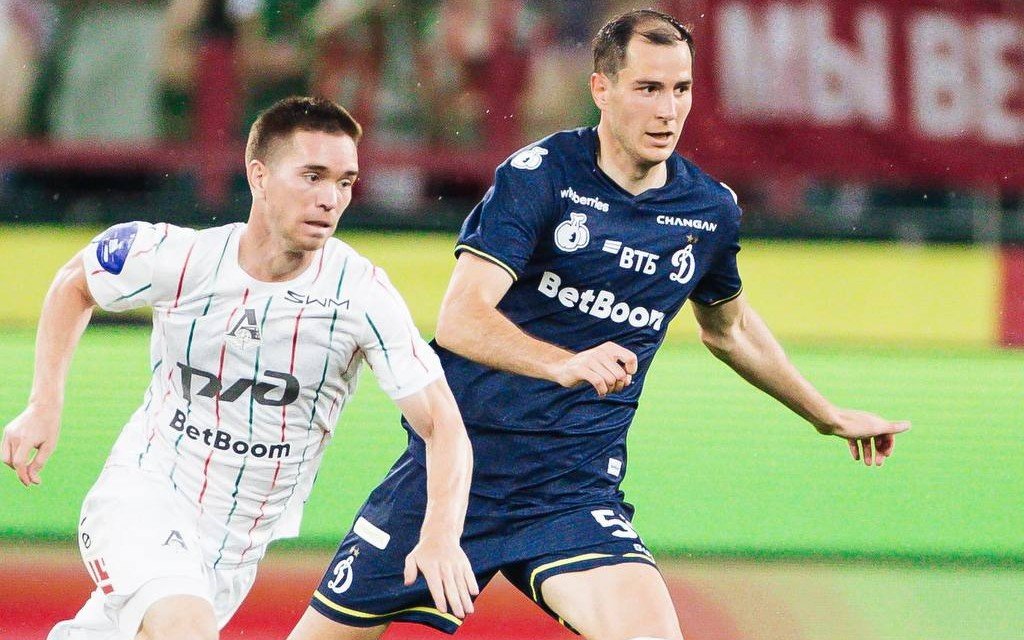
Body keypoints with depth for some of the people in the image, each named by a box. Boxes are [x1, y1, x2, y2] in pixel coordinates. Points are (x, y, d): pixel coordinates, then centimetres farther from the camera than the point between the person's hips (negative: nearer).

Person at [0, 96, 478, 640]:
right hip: (142, 493, -2)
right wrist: (45, 406, 1)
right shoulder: (177, 259, -13)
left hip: (237, 548, 2)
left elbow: (442, 425, -17)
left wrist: (441, 536, -34)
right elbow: (74, 285, 9)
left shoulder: (362, 295, -15)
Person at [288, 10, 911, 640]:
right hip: (455, 455, -2)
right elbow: (459, 320, -22)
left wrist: (829, 416, 35)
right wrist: (564, 364, -40)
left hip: (574, 487, 2)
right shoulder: (540, 174, -10)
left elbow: (728, 328, 26)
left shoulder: (712, 211, 4)